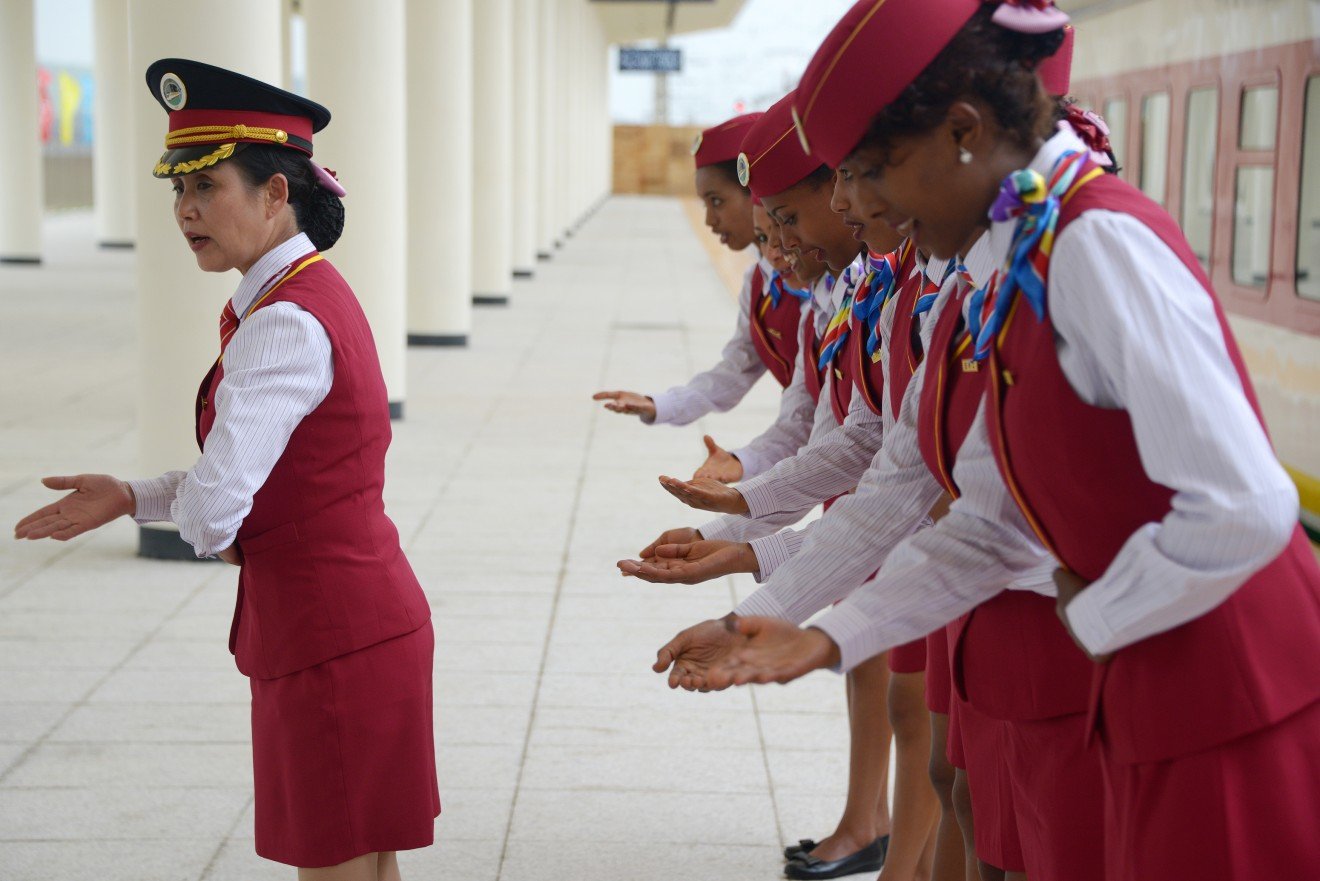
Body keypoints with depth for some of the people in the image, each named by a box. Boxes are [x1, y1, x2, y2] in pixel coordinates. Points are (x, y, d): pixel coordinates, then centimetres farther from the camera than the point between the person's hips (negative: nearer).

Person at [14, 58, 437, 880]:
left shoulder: (284, 325, -23)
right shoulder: (309, 292, 9)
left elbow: (213, 513, -29)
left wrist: (184, 509, -5)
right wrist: (130, 497, 9)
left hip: (336, 641, -10)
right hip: (353, 621, 10)